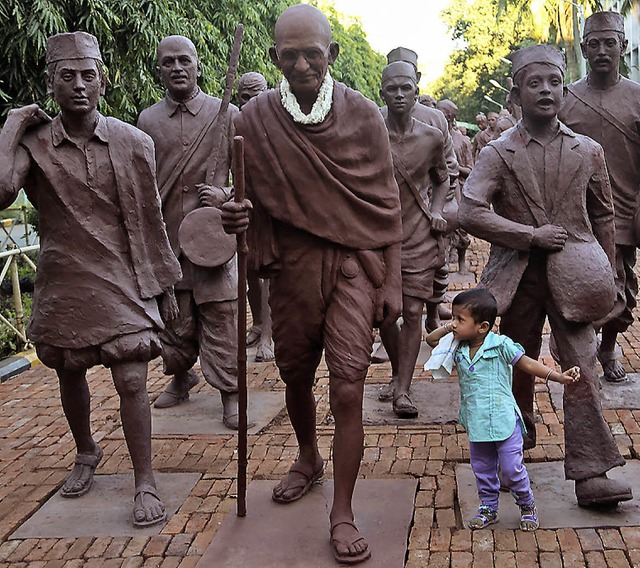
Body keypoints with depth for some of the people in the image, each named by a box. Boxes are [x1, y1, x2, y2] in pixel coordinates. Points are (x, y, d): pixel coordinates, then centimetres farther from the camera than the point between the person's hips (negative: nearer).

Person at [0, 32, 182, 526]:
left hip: (122, 281, -1)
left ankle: (145, 482, 7)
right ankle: (86, 452, 44)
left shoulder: (134, 143, -3)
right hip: (63, 282, 2)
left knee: (132, 381, -8)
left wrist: (164, 286, 8)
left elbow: (150, 221, 4)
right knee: (71, 375, 17)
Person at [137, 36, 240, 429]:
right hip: (165, 236, 3)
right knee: (173, 317, 12)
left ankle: (230, 394, 9)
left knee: (220, 316, -2)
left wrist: (227, 196, -11)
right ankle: (180, 378, 34)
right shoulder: (147, 120, 8)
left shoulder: (227, 115, 2)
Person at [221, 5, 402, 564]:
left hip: (355, 264, -2)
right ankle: (309, 459, 46)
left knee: (347, 389, -8)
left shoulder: (363, 115, -2)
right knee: (296, 376, 17)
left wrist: (392, 281, -1)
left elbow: (385, 204, 2)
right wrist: (233, 215, -17)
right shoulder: (255, 119, -2)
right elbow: (247, 197, 8)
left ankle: (343, 512, 6)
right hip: (292, 266, 2)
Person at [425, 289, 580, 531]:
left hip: (504, 420, -5)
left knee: (512, 469, 2)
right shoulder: (457, 348, 0)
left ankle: (528, 506, 25)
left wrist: (560, 377, -14)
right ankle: (488, 508, 34)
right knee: (482, 469, 16)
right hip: (476, 424, 5)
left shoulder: (501, 345, -14)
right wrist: (447, 329, -7)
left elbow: (528, 365, -8)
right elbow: (431, 339, 12)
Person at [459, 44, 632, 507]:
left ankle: (591, 474, -5)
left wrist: (606, 275, 12)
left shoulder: (588, 152, 5)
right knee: (518, 365, 13)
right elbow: (470, 212, -14)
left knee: (582, 369, -6)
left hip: (572, 276, 0)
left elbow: (603, 216, 13)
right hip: (519, 274, 0)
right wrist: (531, 235, -15)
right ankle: (516, 441, 36)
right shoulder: (499, 154, -2)